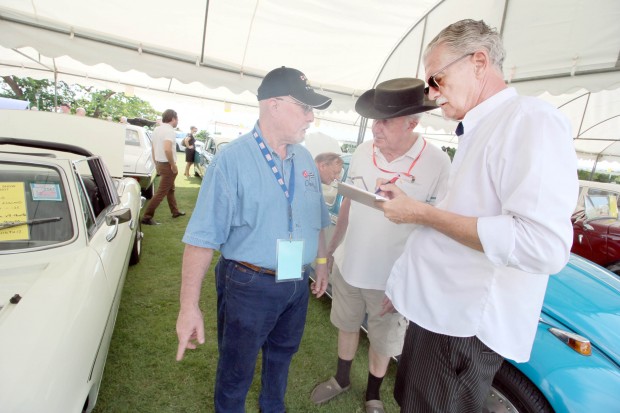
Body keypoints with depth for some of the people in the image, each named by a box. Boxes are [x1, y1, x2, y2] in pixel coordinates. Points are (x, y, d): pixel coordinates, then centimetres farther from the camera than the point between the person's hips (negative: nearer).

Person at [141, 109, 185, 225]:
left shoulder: (157, 129, 11)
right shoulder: (169, 130, -18)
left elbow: (154, 149, 17)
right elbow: (167, 149, -31)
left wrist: (156, 163, 23)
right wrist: (173, 165, -22)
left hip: (159, 163, 10)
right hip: (167, 165, -10)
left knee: (170, 189, 22)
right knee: (161, 192, -5)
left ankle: (175, 211, 33)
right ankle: (146, 217, -4)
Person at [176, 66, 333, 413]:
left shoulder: (306, 159, 3)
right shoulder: (232, 158, -17)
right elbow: (203, 237, -19)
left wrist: (322, 262, 12)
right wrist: (189, 306, -19)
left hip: (298, 285, 6)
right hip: (249, 285, -6)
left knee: (282, 356, 27)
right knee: (236, 372, 16)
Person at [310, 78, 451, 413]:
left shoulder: (437, 164, -18)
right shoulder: (362, 152, -4)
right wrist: (330, 249, 11)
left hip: (392, 279, -3)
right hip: (348, 267, 4)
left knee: (383, 342, 19)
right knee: (347, 327, 24)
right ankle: (341, 379, 52)